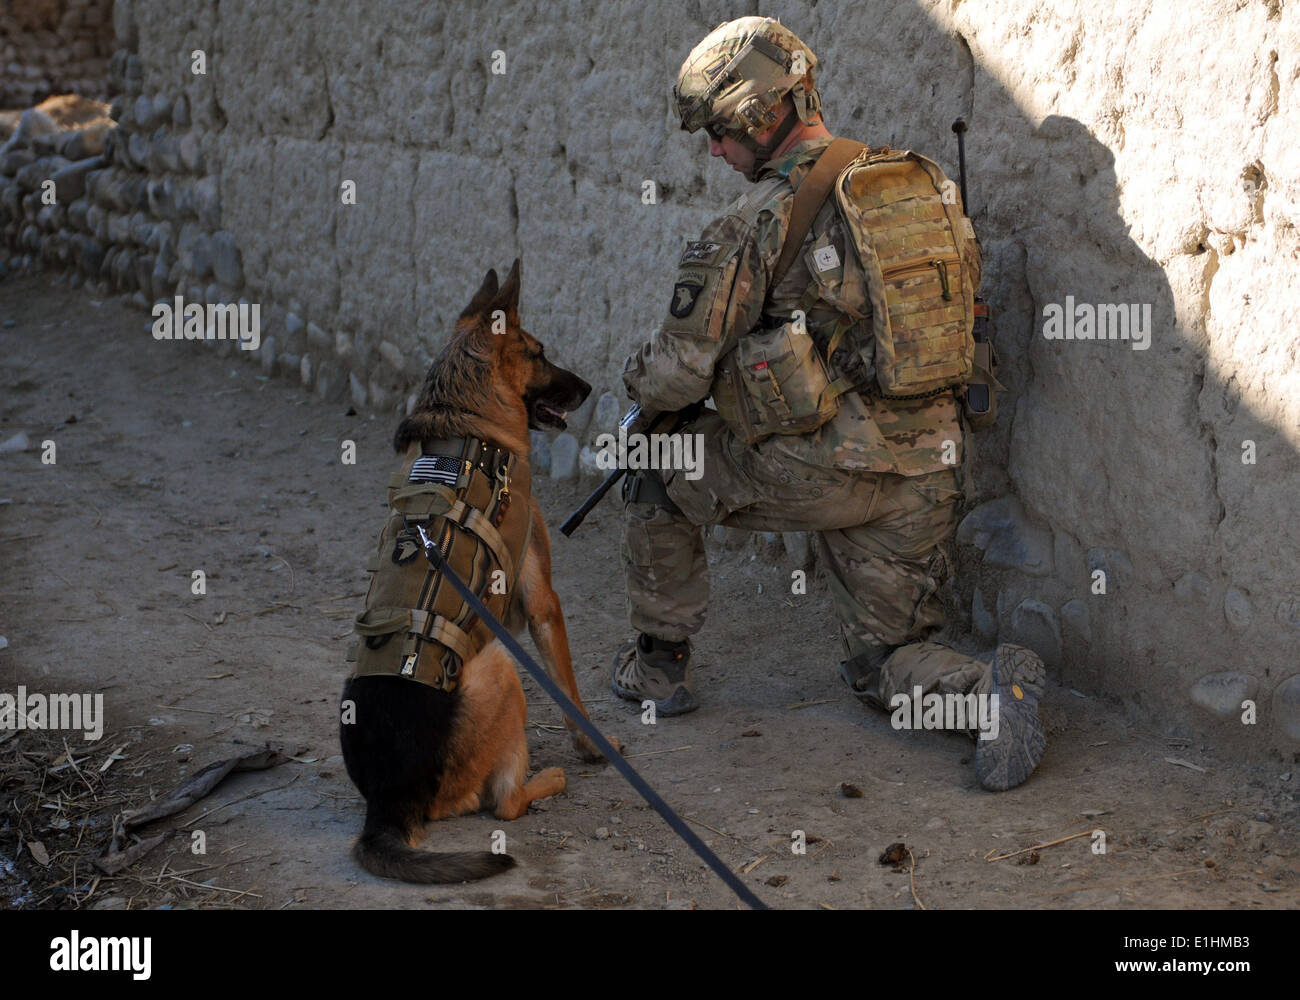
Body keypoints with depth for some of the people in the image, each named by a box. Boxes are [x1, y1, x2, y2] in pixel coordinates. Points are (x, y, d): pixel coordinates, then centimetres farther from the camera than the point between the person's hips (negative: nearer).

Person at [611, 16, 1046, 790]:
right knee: (887, 668, 22)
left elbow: (682, 370, -12)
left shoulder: (759, 220, -12)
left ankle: (660, 664, 27)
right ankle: (990, 687, -8)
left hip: (828, 471, -6)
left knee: (660, 469, 20)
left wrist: (642, 381, 15)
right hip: (930, 474, 7)